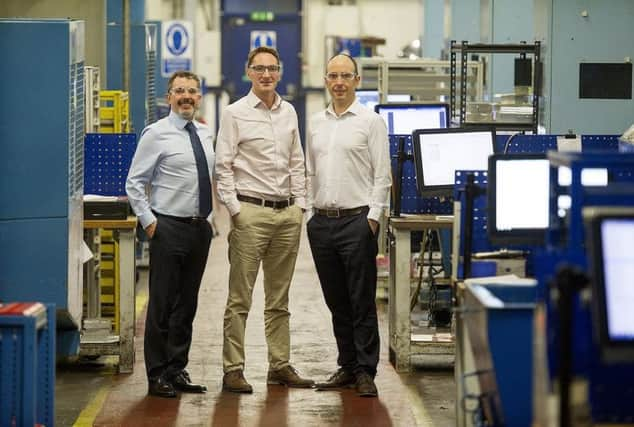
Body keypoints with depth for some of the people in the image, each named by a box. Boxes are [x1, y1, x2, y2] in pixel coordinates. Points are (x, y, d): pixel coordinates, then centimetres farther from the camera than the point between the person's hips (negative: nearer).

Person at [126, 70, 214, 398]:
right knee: (162, 305, -2)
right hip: (169, 227, -6)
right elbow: (134, 183, -6)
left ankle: (177, 371, 20)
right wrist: (148, 221, -12)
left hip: (200, 227, 6)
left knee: (187, 305, 11)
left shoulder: (205, 135, 11)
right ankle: (157, 376, 4)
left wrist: (207, 218, 12)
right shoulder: (156, 134, -7)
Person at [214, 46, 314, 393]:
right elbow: (223, 167, -5)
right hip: (250, 212, -5)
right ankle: (233, 369, -4)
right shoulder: (235, 113, -2)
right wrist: (235, 210, -11)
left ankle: (280, 365, 16)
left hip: (287, 212, 5)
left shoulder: (289, 112, 14)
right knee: (240, 298, -5)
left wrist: (300, 205, 9)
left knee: (279, 298, 10)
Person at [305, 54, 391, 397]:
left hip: (357, 219, -5)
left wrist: (373, 217, -12)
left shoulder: (370, 121, -2)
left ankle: (365, 371, -1)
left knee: (362, 301, -4)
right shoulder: (316, 123, 14)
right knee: (336, 302, 10)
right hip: (321, 222, 5)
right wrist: (308, 212, 10)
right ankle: (347, 366, 18)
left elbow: (382, 175, -5)